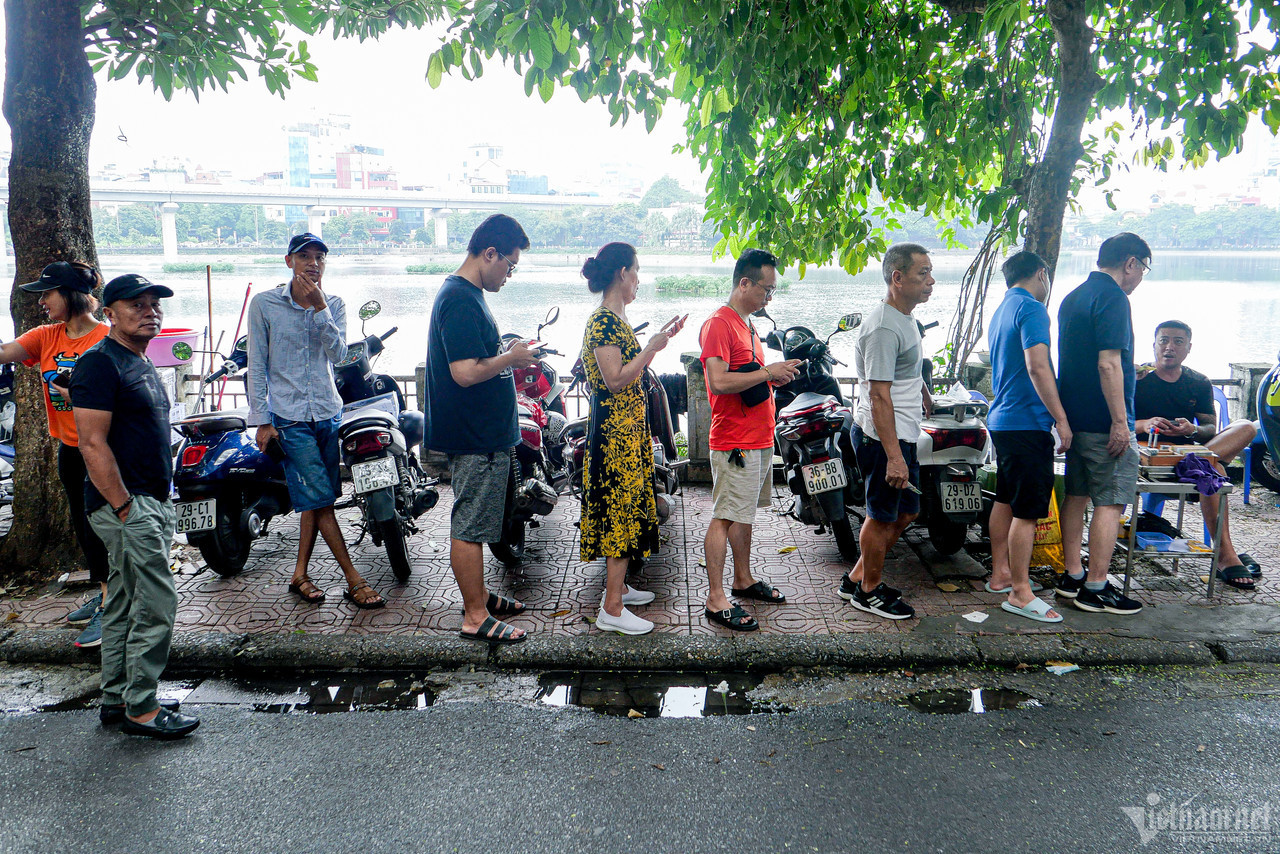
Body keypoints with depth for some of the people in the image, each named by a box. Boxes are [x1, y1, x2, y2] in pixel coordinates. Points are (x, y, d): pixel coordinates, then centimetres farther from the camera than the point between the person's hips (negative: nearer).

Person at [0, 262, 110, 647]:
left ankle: (110, 610, 1)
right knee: (82, 524, 17)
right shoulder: (46, 337, 6)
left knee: (98, 525, -7)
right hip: (69, 447, 8)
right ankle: (103, 592, 32)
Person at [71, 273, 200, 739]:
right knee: (156, 607, -8)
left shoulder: (142, 363, 18)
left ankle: (116, 700, 25)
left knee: (124, 605, 15)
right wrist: (125, 507, -21)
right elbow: (93, 444, -19)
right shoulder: (100, 362, -13)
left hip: (153, 503, 10)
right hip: (125, 505, -10)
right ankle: (141, 708, 3)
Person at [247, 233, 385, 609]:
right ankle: (354, 581, -2)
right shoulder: (264, 304, -2)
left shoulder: (334, 304, 7)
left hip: (329, 412, 4)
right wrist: (262, 420, -5)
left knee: (314, 500, 10)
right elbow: (257, 365, -1)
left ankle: (300, 575, 23)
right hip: (289, 417, -4)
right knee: (320, 500, -7)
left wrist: (319, 306, -16)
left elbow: (337, 353, -8)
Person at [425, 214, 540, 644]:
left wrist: (508, 354, 12)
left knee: (473, 523, 19)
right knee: (469, 527, -1)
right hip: (476, 436, -11)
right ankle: (476, 617, 8)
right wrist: (511, 357, -14)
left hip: (483, 434, 11)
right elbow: (465, 372, -26)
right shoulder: (460, 299, -19)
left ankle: (478, 595, 32)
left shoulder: (465, 293, 14)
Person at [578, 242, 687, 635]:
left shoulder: (616, 318, 13)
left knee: (626, 510, 17)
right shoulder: (603, 321, -17)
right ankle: (612, 610, 0)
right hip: (616, 431, -10)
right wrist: (653, 347, -19)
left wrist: (659, 337, 20)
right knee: (620, 511, -7)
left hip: (627, 430, 10)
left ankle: (617, 586, 30)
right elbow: (615, 379, -23)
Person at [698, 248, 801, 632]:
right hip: (735, 443, -10)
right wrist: (768, 372, -19)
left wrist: (778, 376, 8)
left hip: (759, 440, 10)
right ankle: (716, 599, -1)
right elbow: (719, 382, -24)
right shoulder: (718, 324, -14)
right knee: (725, 517, -6)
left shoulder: (747, 325, 18)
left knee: (744, 514, 18)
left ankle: (744, 580, 30)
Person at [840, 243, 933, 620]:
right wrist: (893, 456, -28)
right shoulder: (884, 327, -21)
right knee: (882, 516, 3)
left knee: (906, 511, 18)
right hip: (882, 437, -11)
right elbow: (879, 396, -26)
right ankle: (868, 591, 22)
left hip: (903, 435, 11)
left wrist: (931, 407, 36)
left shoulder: (906, 318, 13)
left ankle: (857, 578, 30)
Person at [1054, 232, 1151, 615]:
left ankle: (1072, 576, 20)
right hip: (1104, 421, -9)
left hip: (1074, 417, 9)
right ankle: (1096, 588, -1)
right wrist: (1120, 422, -22)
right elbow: (1109, 363, -23)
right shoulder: (1113, 298, -14)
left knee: (1077, 496, 13)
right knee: (1110, 503, -4)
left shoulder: (1072, 297, 15)